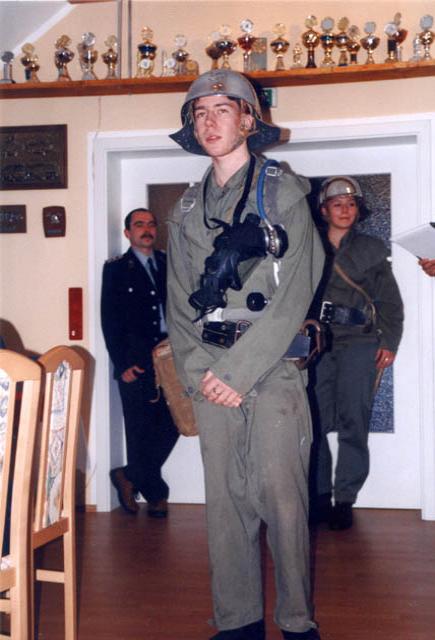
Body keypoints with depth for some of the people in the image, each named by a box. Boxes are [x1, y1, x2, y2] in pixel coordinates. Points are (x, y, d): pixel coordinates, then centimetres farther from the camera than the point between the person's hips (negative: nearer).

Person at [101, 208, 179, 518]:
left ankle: (130, 477, 20)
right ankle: (155, 494, 18)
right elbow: (110, 320, -1)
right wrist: (122, 364, -8)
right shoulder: (116, 269, 4)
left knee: (171, 425, 1)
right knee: (140, 430, 2)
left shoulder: (169, 264, 13)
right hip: (136, 362, -3)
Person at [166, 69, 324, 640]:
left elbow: (294, 296, -8)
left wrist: (238, 371, -14)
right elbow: (178, 302, 12)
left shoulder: (283, 193, 1)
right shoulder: (188, 209, 15)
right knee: (225, 496, 6)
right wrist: (198, 372, -4)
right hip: (210, 372, 4)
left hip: (272, 364, -4)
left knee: (280, 493, -6)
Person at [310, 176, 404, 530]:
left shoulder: (371, 249, 11)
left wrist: (389, 343, -1)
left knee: (352, 421, -6)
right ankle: (320, 496, 8)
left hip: (359, 343, -1)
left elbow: (391, 301, 9)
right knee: (313, 421, -5)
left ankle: (345, 500, 3)